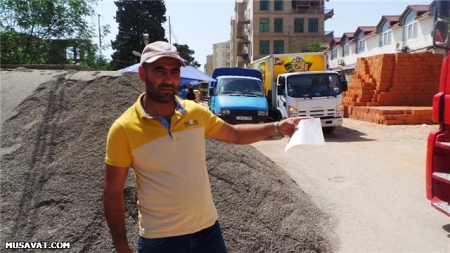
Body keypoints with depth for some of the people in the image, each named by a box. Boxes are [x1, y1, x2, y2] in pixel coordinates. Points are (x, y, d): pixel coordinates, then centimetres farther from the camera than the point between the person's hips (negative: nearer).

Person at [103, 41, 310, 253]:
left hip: (208, 229, 4)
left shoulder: (196, 112, -4)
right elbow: (112, 193, -7)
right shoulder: (124, 128, -14)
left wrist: (278, 127, -2)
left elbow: (236, 134, 10)